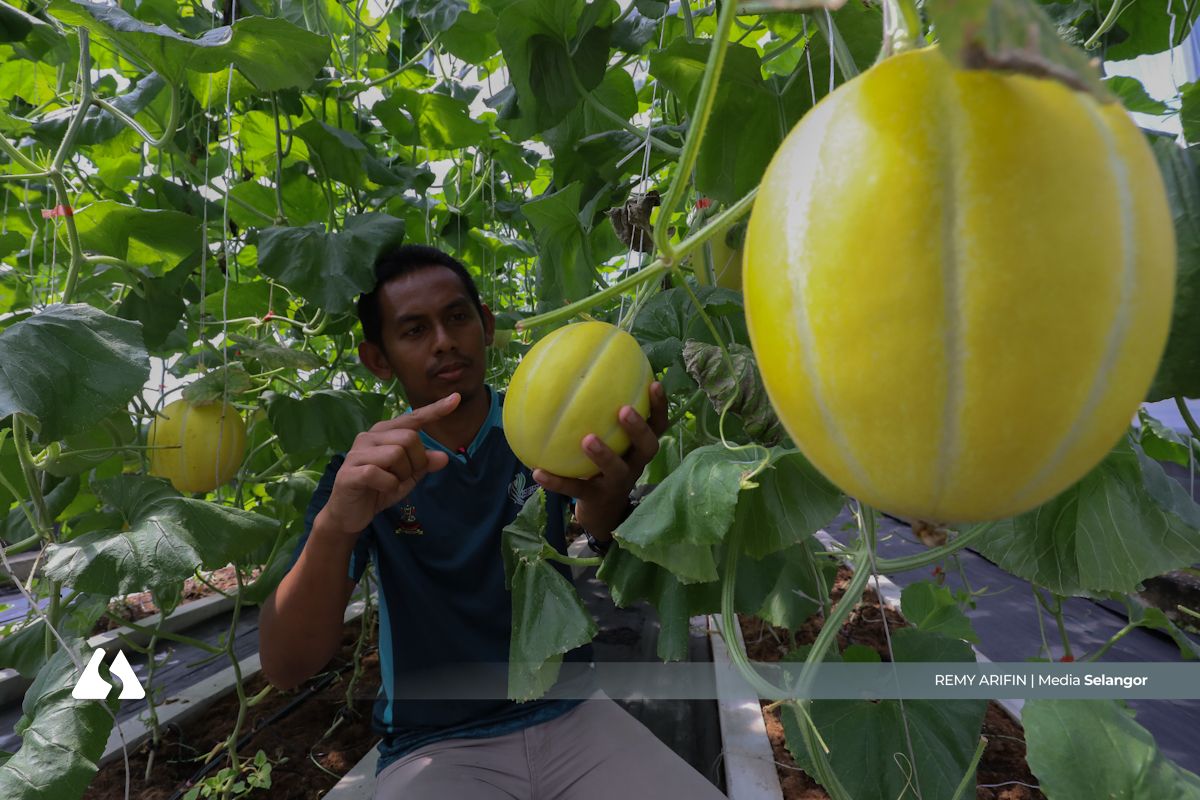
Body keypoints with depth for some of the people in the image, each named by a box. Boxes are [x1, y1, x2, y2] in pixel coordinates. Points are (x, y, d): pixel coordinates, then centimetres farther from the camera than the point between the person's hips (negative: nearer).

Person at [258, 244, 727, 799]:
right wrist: (336, 523, -33)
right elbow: (285, 668, -14)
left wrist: (607, 502, -41)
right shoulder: (365, 468, -5)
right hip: (434, 747, 0)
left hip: (571, 713, 1)